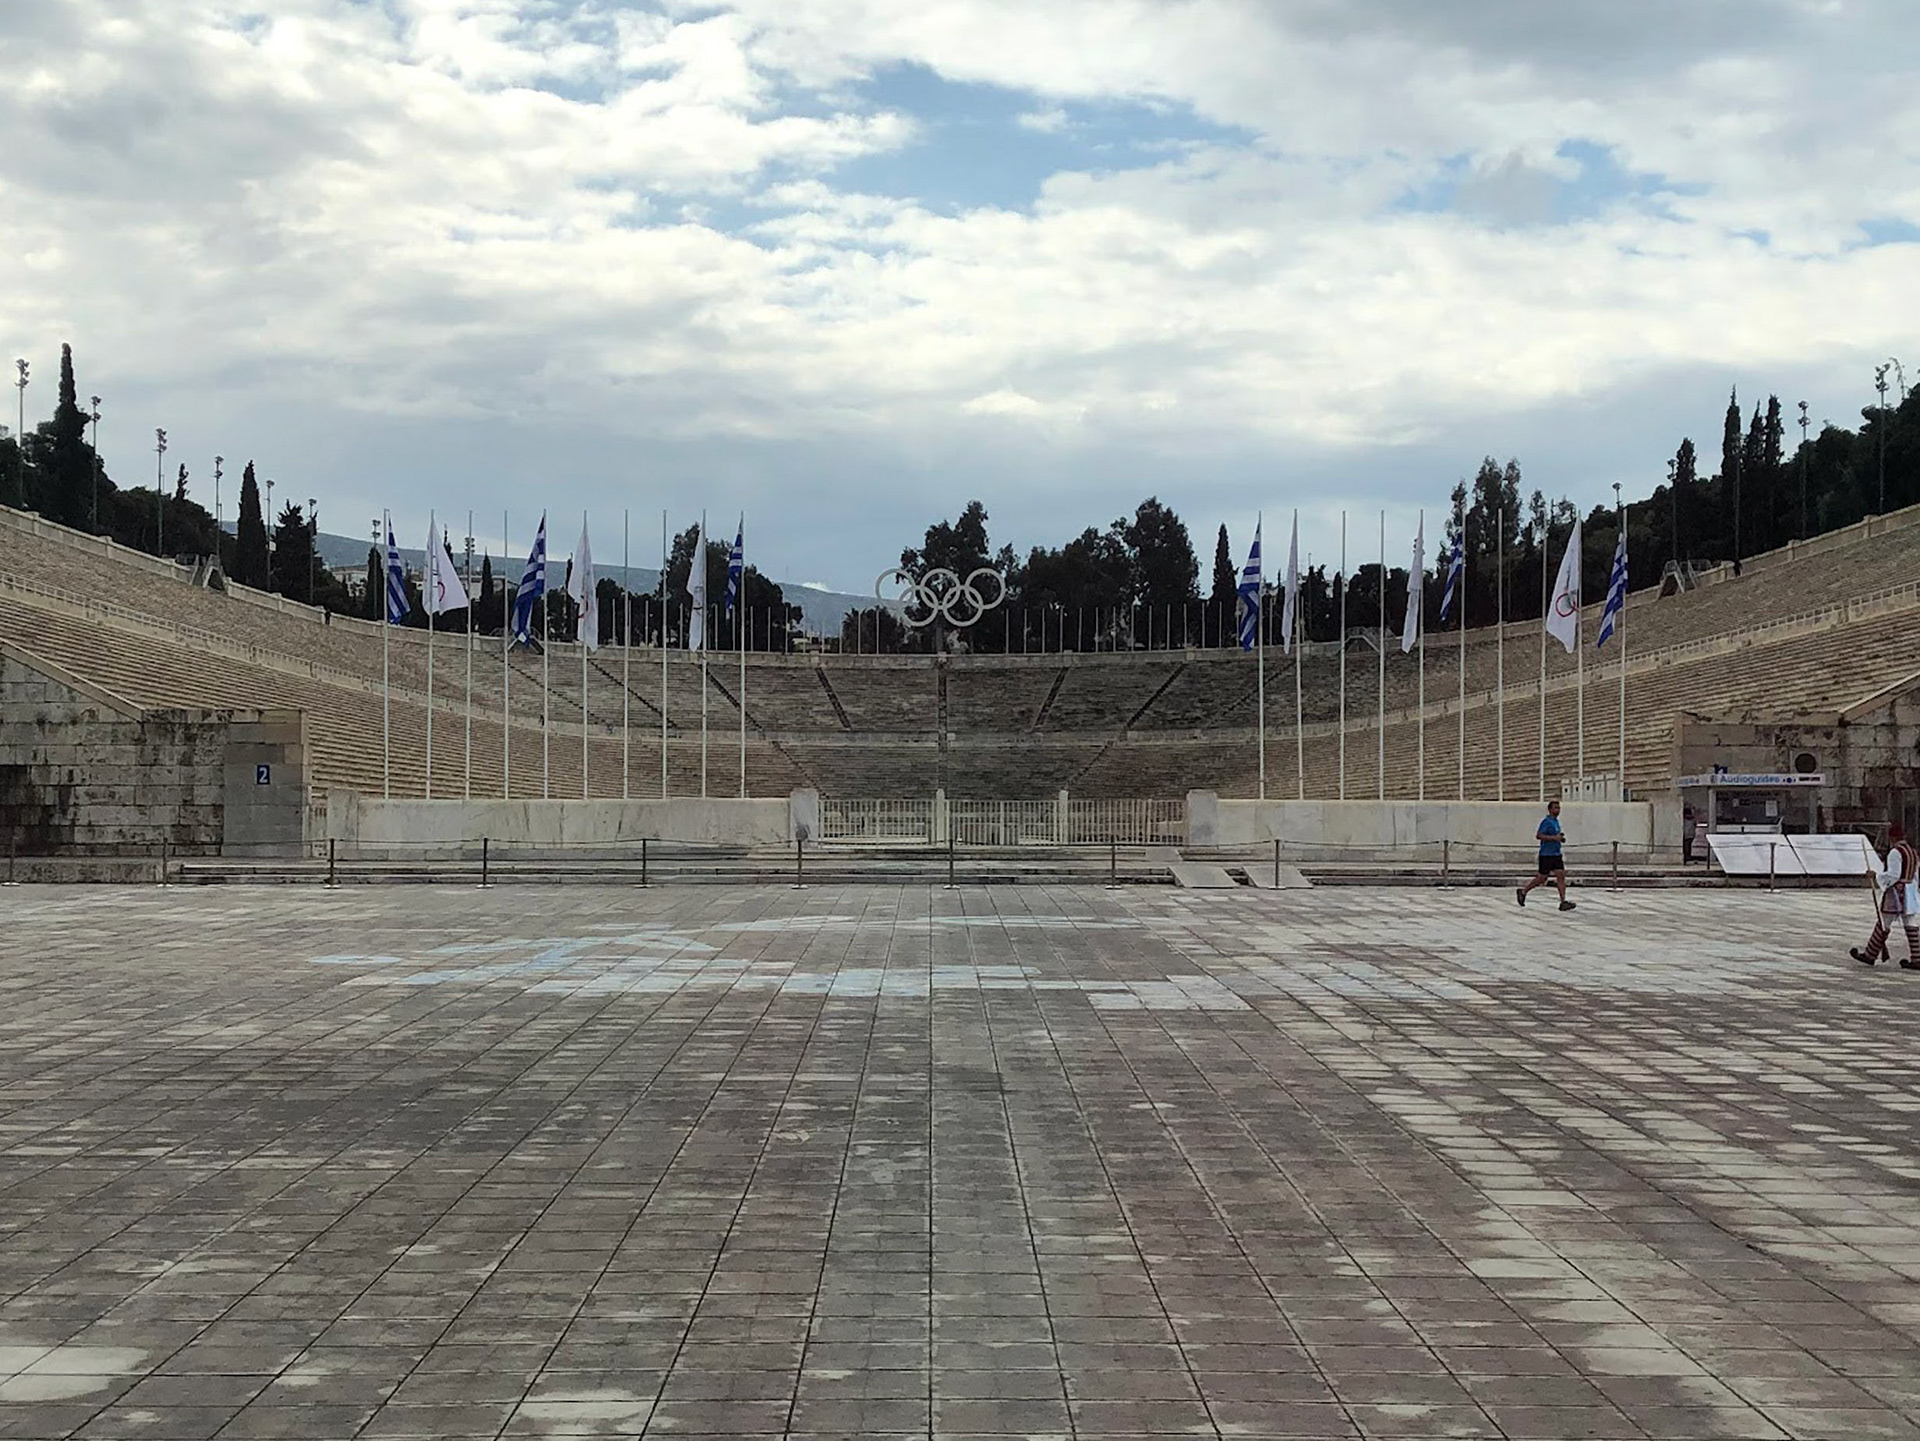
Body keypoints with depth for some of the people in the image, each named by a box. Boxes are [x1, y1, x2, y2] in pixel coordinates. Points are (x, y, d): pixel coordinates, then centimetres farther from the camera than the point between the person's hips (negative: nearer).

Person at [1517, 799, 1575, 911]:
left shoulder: (1556, 821, 16)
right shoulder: (1547, 822, -13)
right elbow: (1538, 835, -22)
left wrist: (1560, 837, 14)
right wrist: (1554, 837, -25)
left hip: (1556, 855, 8)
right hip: (1546, 855, -8)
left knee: (1561, 875, -4)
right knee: (1542, 878, -2)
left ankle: (1563, 902, -8)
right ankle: (1523, 892, 17)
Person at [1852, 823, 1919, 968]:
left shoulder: (1895, 853, -15)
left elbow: (1893, 875, -21)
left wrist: (1877, 876, -10)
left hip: (1896, 892, -8)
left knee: (1883, 925, 1)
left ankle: (1870, 955, 10)